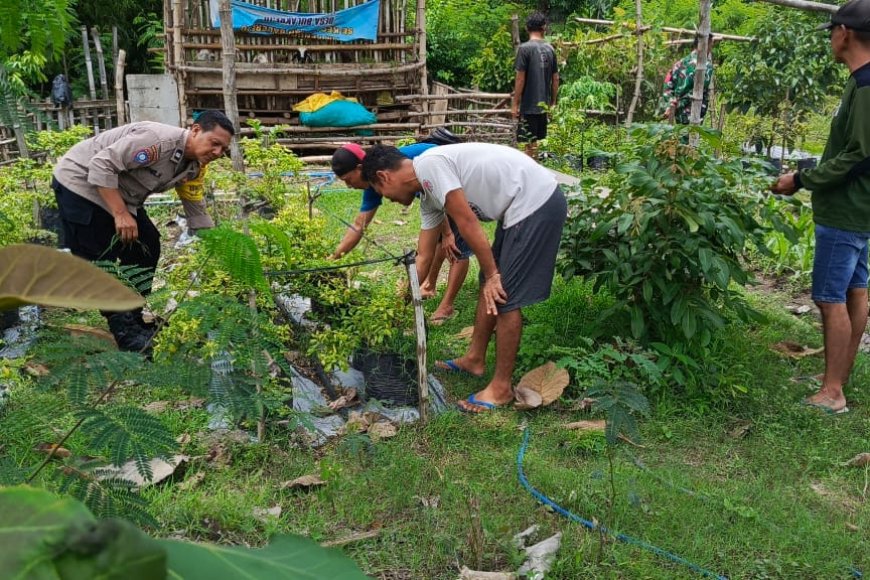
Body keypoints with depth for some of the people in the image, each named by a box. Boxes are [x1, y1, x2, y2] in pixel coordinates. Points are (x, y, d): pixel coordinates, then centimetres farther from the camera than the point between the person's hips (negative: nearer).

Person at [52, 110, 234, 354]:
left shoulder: (193, 167, -2)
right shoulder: (159, 139, -31)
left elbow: (196, 211, 7)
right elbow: (101, 165, -31)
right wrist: (120, 214, -32)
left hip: (120, 194, 9)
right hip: (81, 182, -9)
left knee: (147, 246, 6)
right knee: (101, 260, -10)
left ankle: (133, 321, 15)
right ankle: (125, 333, -1)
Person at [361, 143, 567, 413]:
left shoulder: (429, 164, -15)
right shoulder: (428, 196, 14)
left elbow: (467, 222, -19)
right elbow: (423, 256, 21)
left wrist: (492, 274, -13)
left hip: (539, 202, -10)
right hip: (521, 208, 10)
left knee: (503, 296, -6)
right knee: (488, 287, 17)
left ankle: (501, 387, 5)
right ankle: (474, 359, 32)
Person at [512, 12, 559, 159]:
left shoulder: (525, 48, -10)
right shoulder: (550, 49, 7)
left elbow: (520, 78, -12)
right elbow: (555, 78, 10)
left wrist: (515, 103, -7)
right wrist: (553, 102, 19)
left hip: (529, 104, -6)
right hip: (543, 103, 6)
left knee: (530, 142, -1)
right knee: (534, 141, 15)